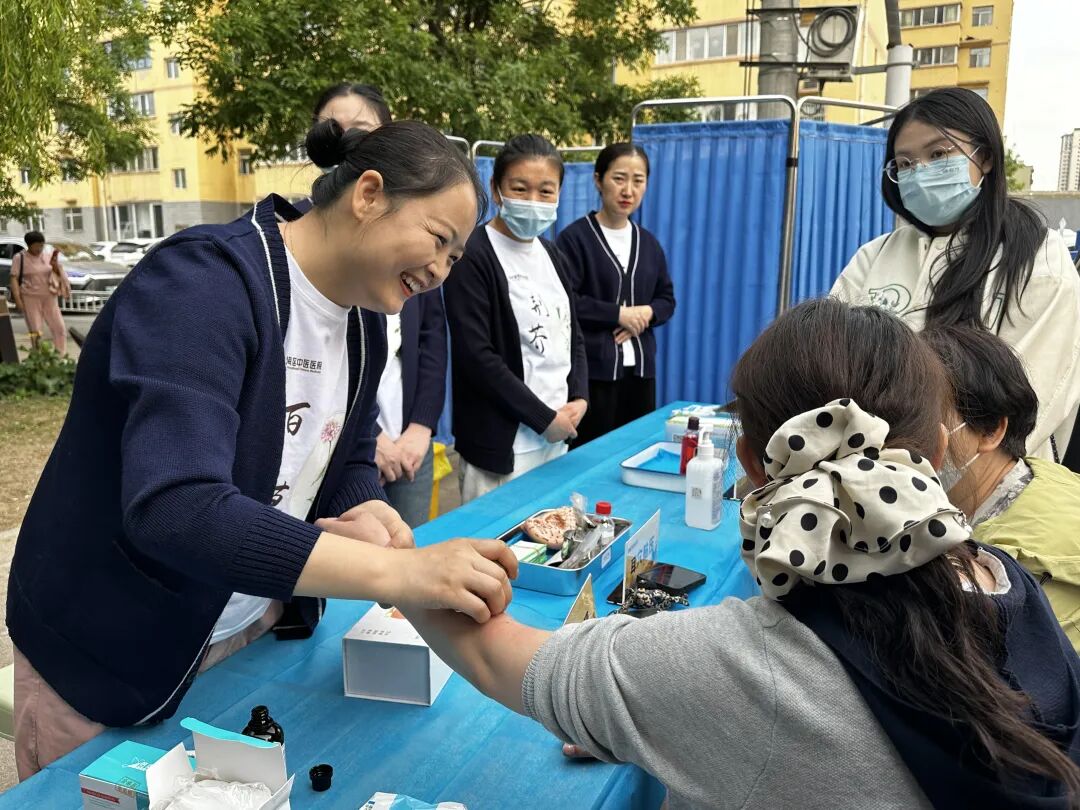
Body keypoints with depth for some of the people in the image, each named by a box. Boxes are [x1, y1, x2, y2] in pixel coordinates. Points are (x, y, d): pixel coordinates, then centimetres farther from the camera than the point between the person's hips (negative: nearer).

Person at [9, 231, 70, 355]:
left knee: (59, 327, 2)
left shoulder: (49, 255, 6)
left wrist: (55, 265, -11)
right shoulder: (20, 258, -4)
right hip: (30, 298, -3)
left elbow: (59, 273, 12)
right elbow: (14, 279, -7)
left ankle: (62, 355, 11)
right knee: (35, 331, 0)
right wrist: (17, 299, -15)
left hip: (49, 297, 4)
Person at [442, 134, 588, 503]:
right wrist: (544, 417, -13)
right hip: (501, 446, -7)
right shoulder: (473, 256, -11)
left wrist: (578, 399, -2)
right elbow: (475, 357, -18)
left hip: (558, 437, 7)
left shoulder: (553, 257, 12)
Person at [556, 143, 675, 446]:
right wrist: (619, 313, -13)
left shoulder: (648, 242, 14)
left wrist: (647, 313, -5)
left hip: (640, 367, 6)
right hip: (592, 369, -6)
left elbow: (667, 299, 18)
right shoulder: (575, 237, -7)